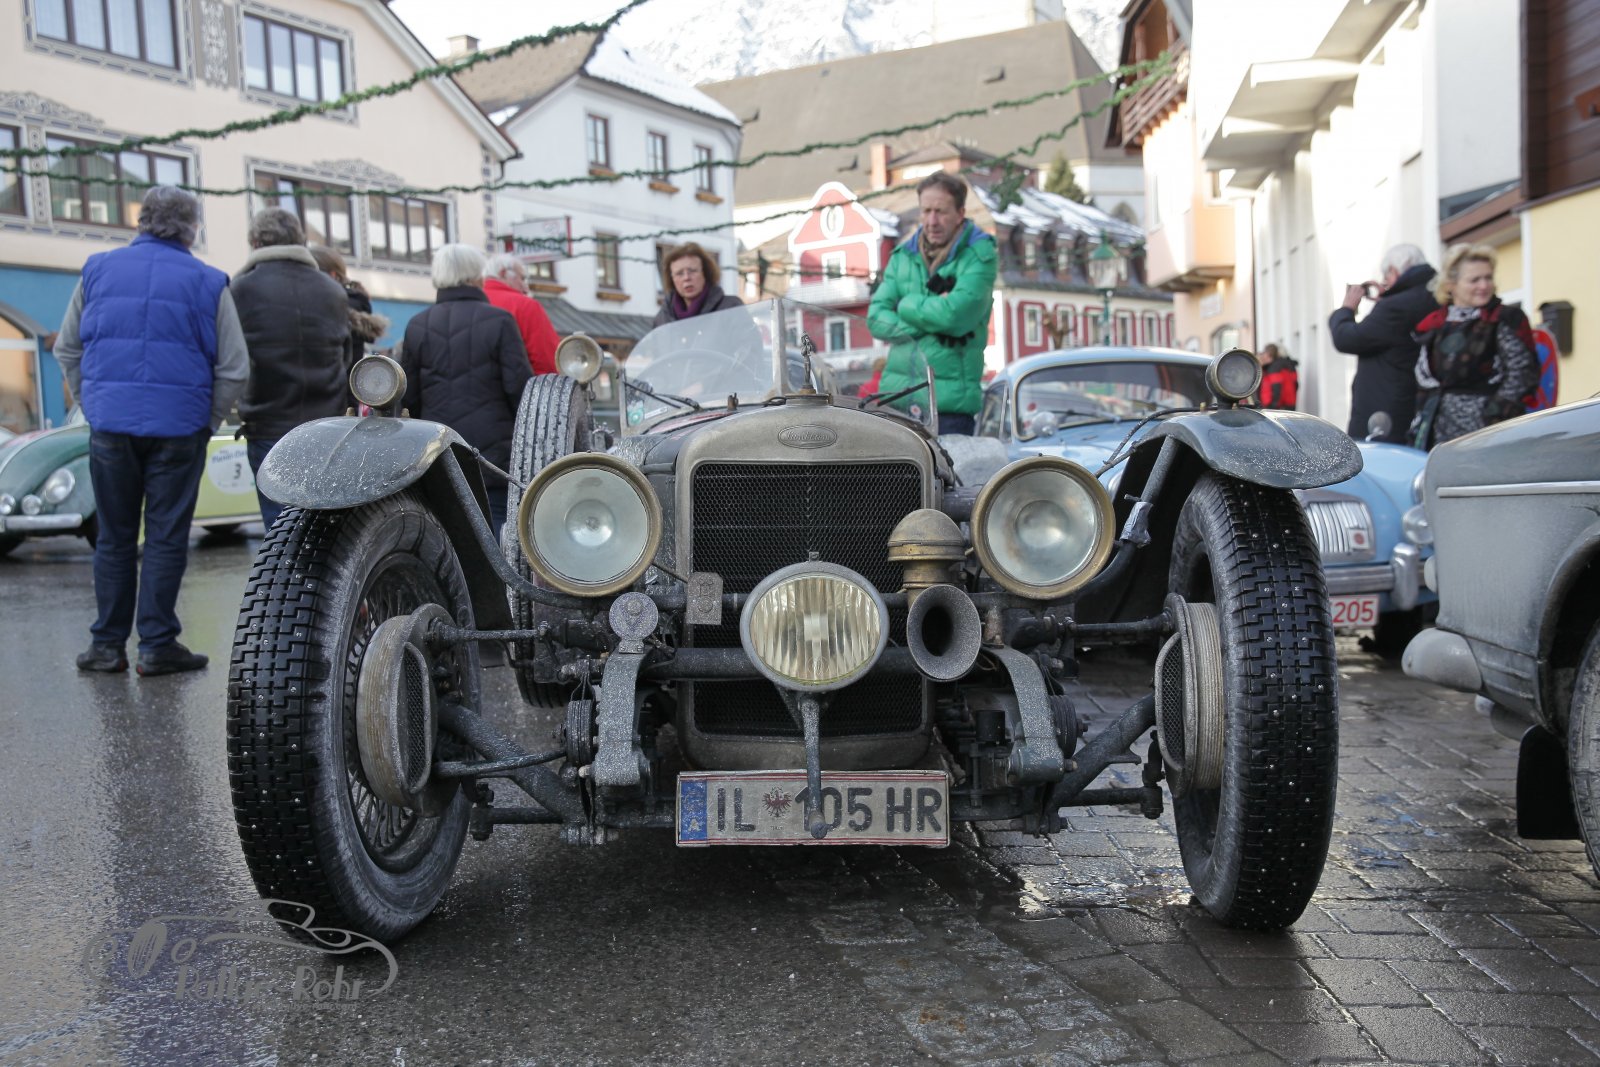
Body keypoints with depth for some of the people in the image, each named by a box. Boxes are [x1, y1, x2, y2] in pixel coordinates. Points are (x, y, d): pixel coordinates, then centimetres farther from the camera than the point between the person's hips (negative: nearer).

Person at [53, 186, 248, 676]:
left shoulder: (98, 269, 8)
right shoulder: (207, 282, -1)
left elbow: (67, 350, 12)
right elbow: (234, 368, -3)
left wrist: (94, 405, 17)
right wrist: (207, 423, 7)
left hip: (109, 427, 3)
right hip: (177, 428, -3)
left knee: (113, 538, 12)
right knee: (166, 538, 3)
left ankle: (107, 643, 15)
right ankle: (157, 645, 5)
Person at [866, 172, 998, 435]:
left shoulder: (979, 255, -2)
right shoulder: (903, 255, 11)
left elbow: (956, 313, -17)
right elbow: (876, 318, 2)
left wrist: (907, 304, -2)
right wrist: (932, 325, -11)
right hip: (896, 395, 5)